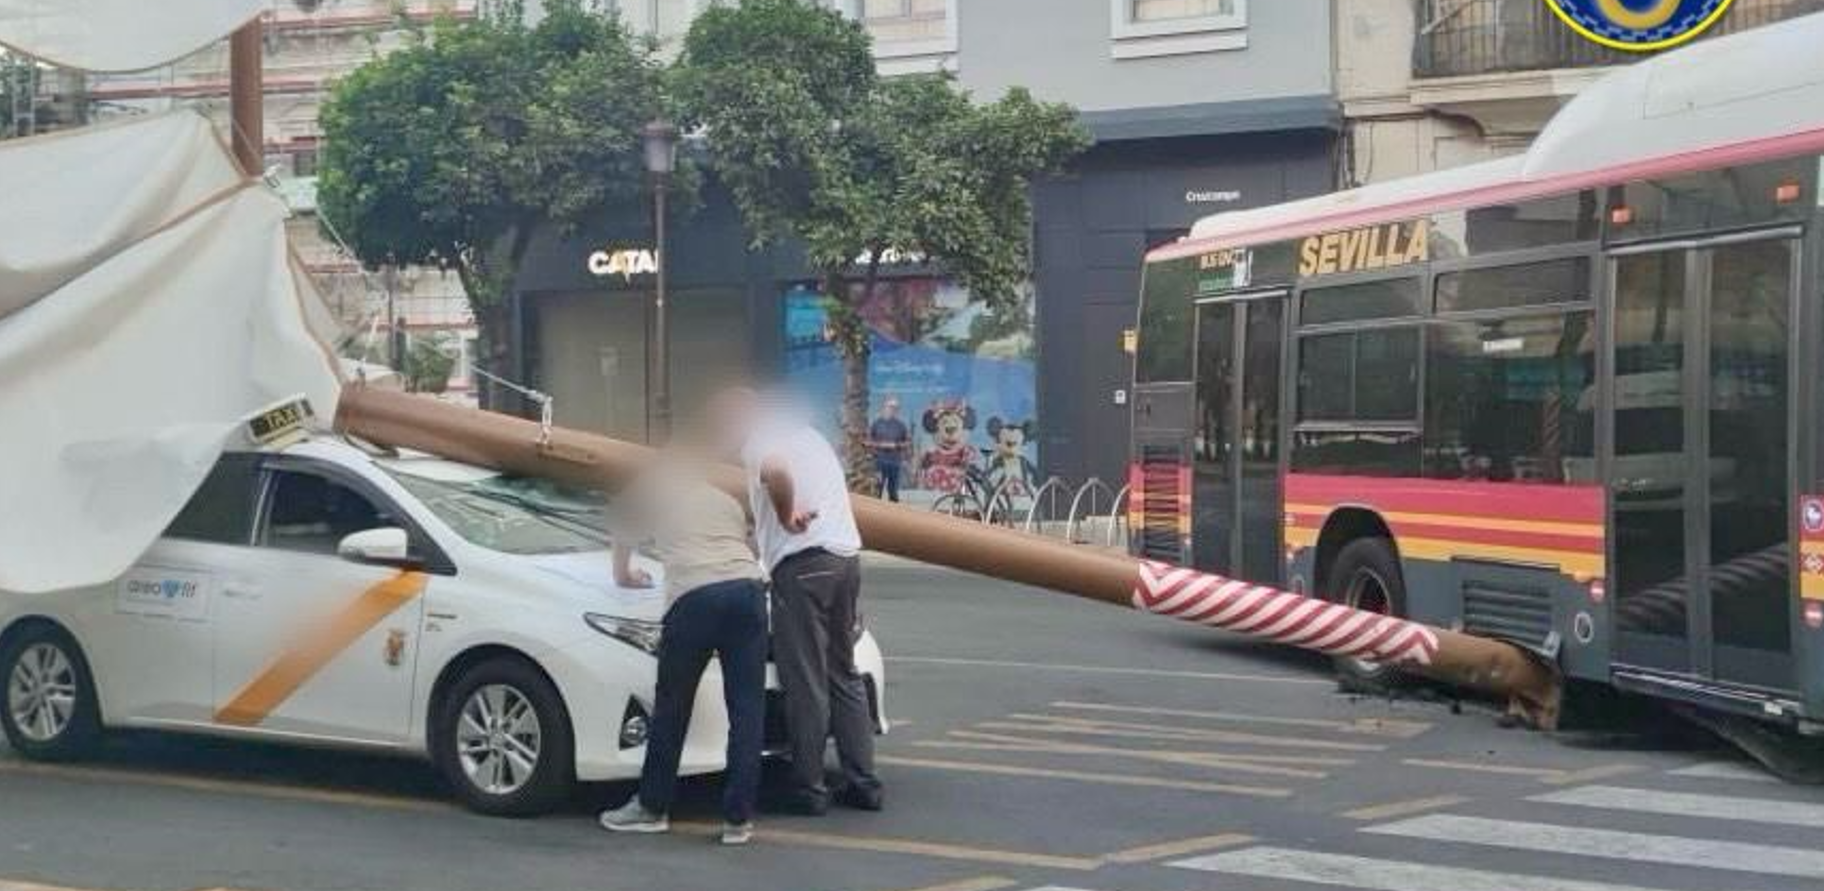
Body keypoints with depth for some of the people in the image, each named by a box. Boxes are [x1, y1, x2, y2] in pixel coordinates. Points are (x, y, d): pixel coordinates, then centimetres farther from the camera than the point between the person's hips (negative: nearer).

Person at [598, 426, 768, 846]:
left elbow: (623, 539, 40)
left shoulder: (648, 494, 25)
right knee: (747, 708, 3)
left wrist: (625, 575, 62)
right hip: (747, 587, 3)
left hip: (694, 595, -3)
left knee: (672, 707, 10)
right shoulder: (727, 500, 32)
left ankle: (652, 806, 21)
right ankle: (738, 818, 1)